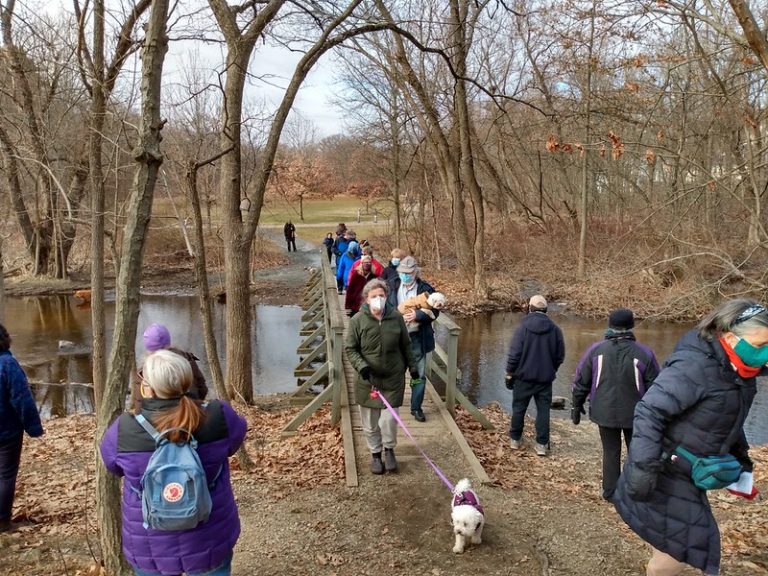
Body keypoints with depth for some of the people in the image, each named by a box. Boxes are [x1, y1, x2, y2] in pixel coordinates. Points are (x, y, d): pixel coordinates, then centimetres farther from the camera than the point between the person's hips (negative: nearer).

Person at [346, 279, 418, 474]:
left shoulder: (396, 317, -4)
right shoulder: (358, 320, -10)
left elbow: (405, 345, 8)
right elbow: (350, 349, -4)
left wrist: (412, 367, 13)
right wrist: (361, 366, -19)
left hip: (393, 379, 0)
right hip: (368, 380, 0)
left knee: (390, 419, -2)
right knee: (370, 422, 10)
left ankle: (389, 449, 27)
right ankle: (375, 454, 33)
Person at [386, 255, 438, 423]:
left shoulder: (425, 289, -5)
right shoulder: (392, 287, -1)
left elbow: (434, 311, -5)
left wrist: (418, 315, -20)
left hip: (417, 338, -1)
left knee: (419, 374, 6)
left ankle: (416, 407, 20)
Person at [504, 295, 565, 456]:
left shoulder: (523, 327, -12)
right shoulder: (555, 329, -2)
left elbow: (514, 354, -12)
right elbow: (560, 356, 4)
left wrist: (509, 374, -1)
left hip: (524, 376, -2)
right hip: (545, 378, 2)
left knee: (519, 408, 12)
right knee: (543, 410, 7)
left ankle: (515, 439, 22)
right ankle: (542, 444, 7)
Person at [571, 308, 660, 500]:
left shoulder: (596, 349, -6)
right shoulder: (644, 353, -10)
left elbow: (580, 381, -1)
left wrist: (577, 406, 11)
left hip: (604, 412, 1)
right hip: (635, 414, -1)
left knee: (610, 451, 14)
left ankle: (610, 491, 19)